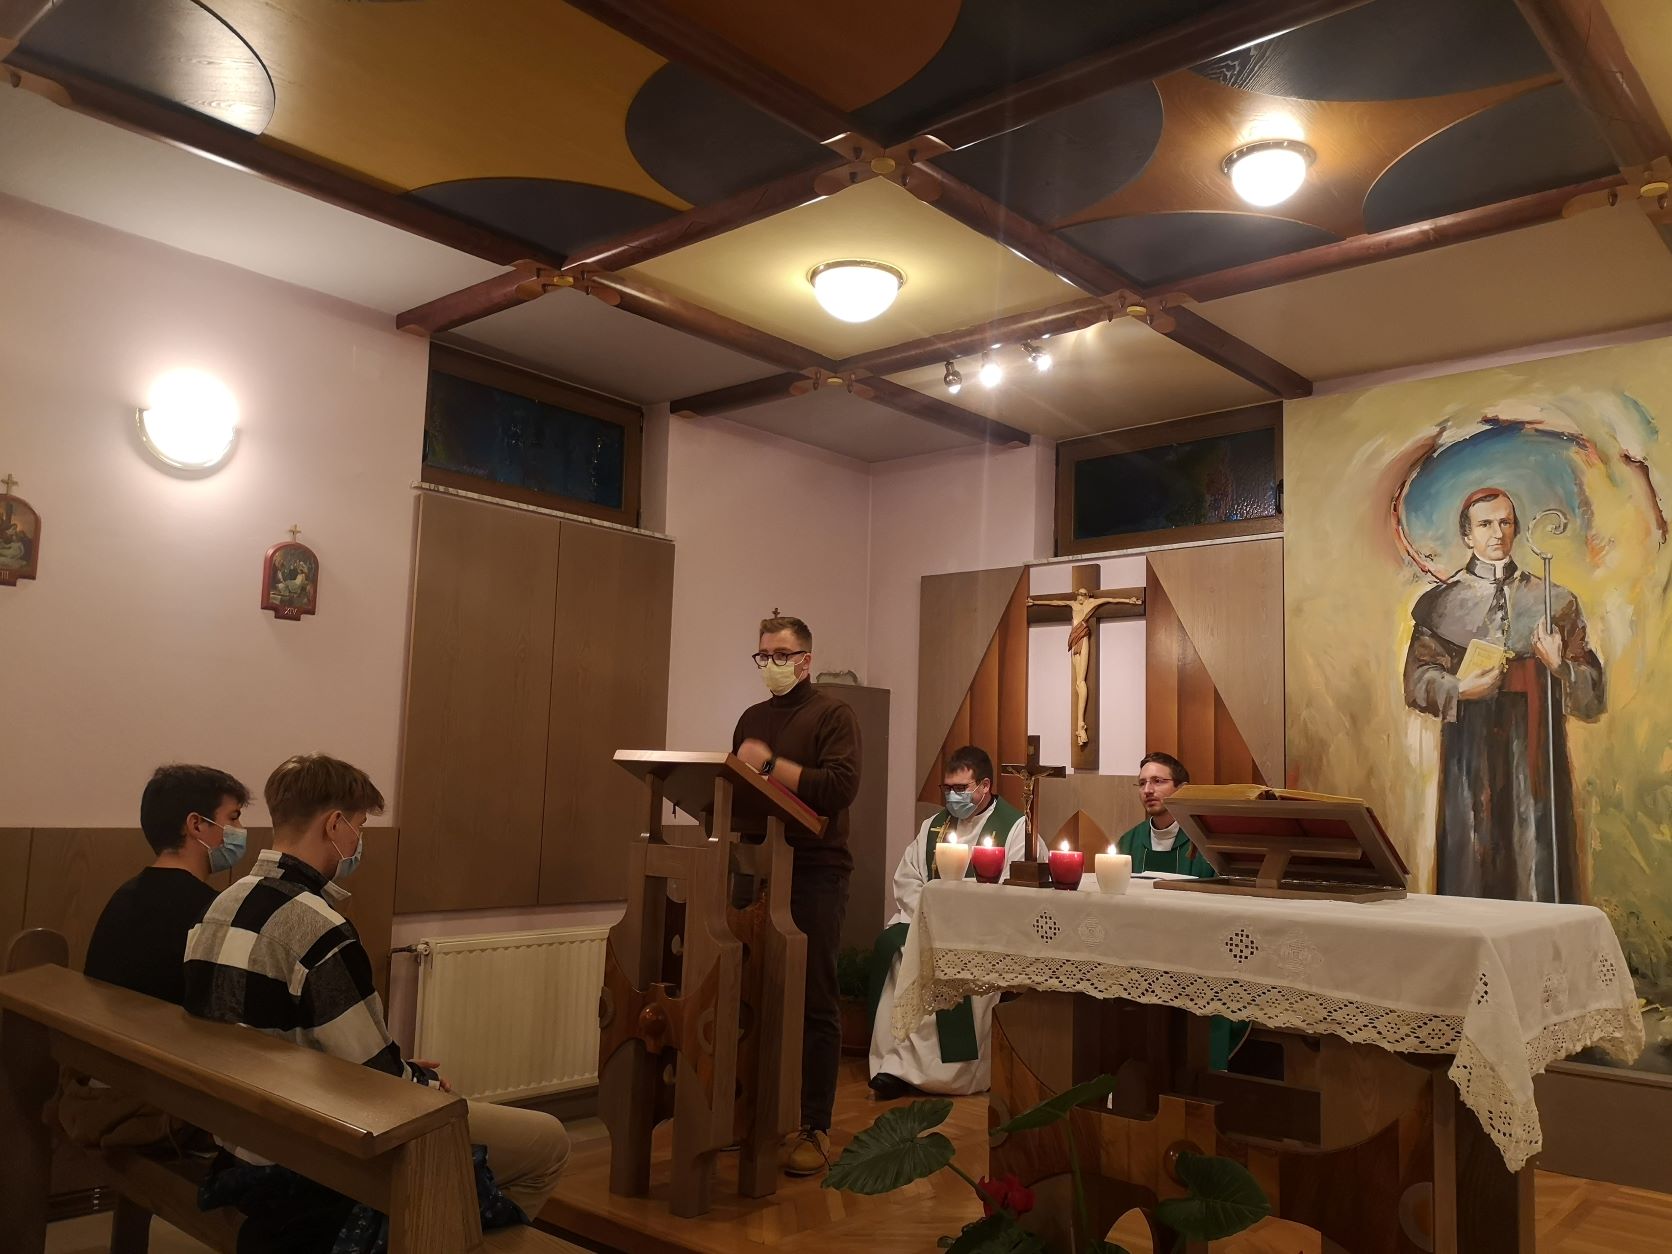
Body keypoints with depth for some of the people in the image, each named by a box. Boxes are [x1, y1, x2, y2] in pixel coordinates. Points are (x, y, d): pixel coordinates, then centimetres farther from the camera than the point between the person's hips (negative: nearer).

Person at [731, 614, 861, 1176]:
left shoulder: (832, 714, -1)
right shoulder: (752, 719, 17)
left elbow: (840, 787, -15)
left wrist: (770, 764, -16)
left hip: (814, 872, -6)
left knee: (815, 1003, -1)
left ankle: (815, 1129, 7)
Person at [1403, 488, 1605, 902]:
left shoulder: (1554, 601, 10)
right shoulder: (1442, 603, 7)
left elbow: (1592, 690, 6)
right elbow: (1417, 679, 0)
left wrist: (1559, 666, -13)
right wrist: (1461, 688, -17)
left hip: (1535, 752, 1)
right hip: (1471, 751, -1)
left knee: (1537, 854, -3)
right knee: (1472, 858, -2)